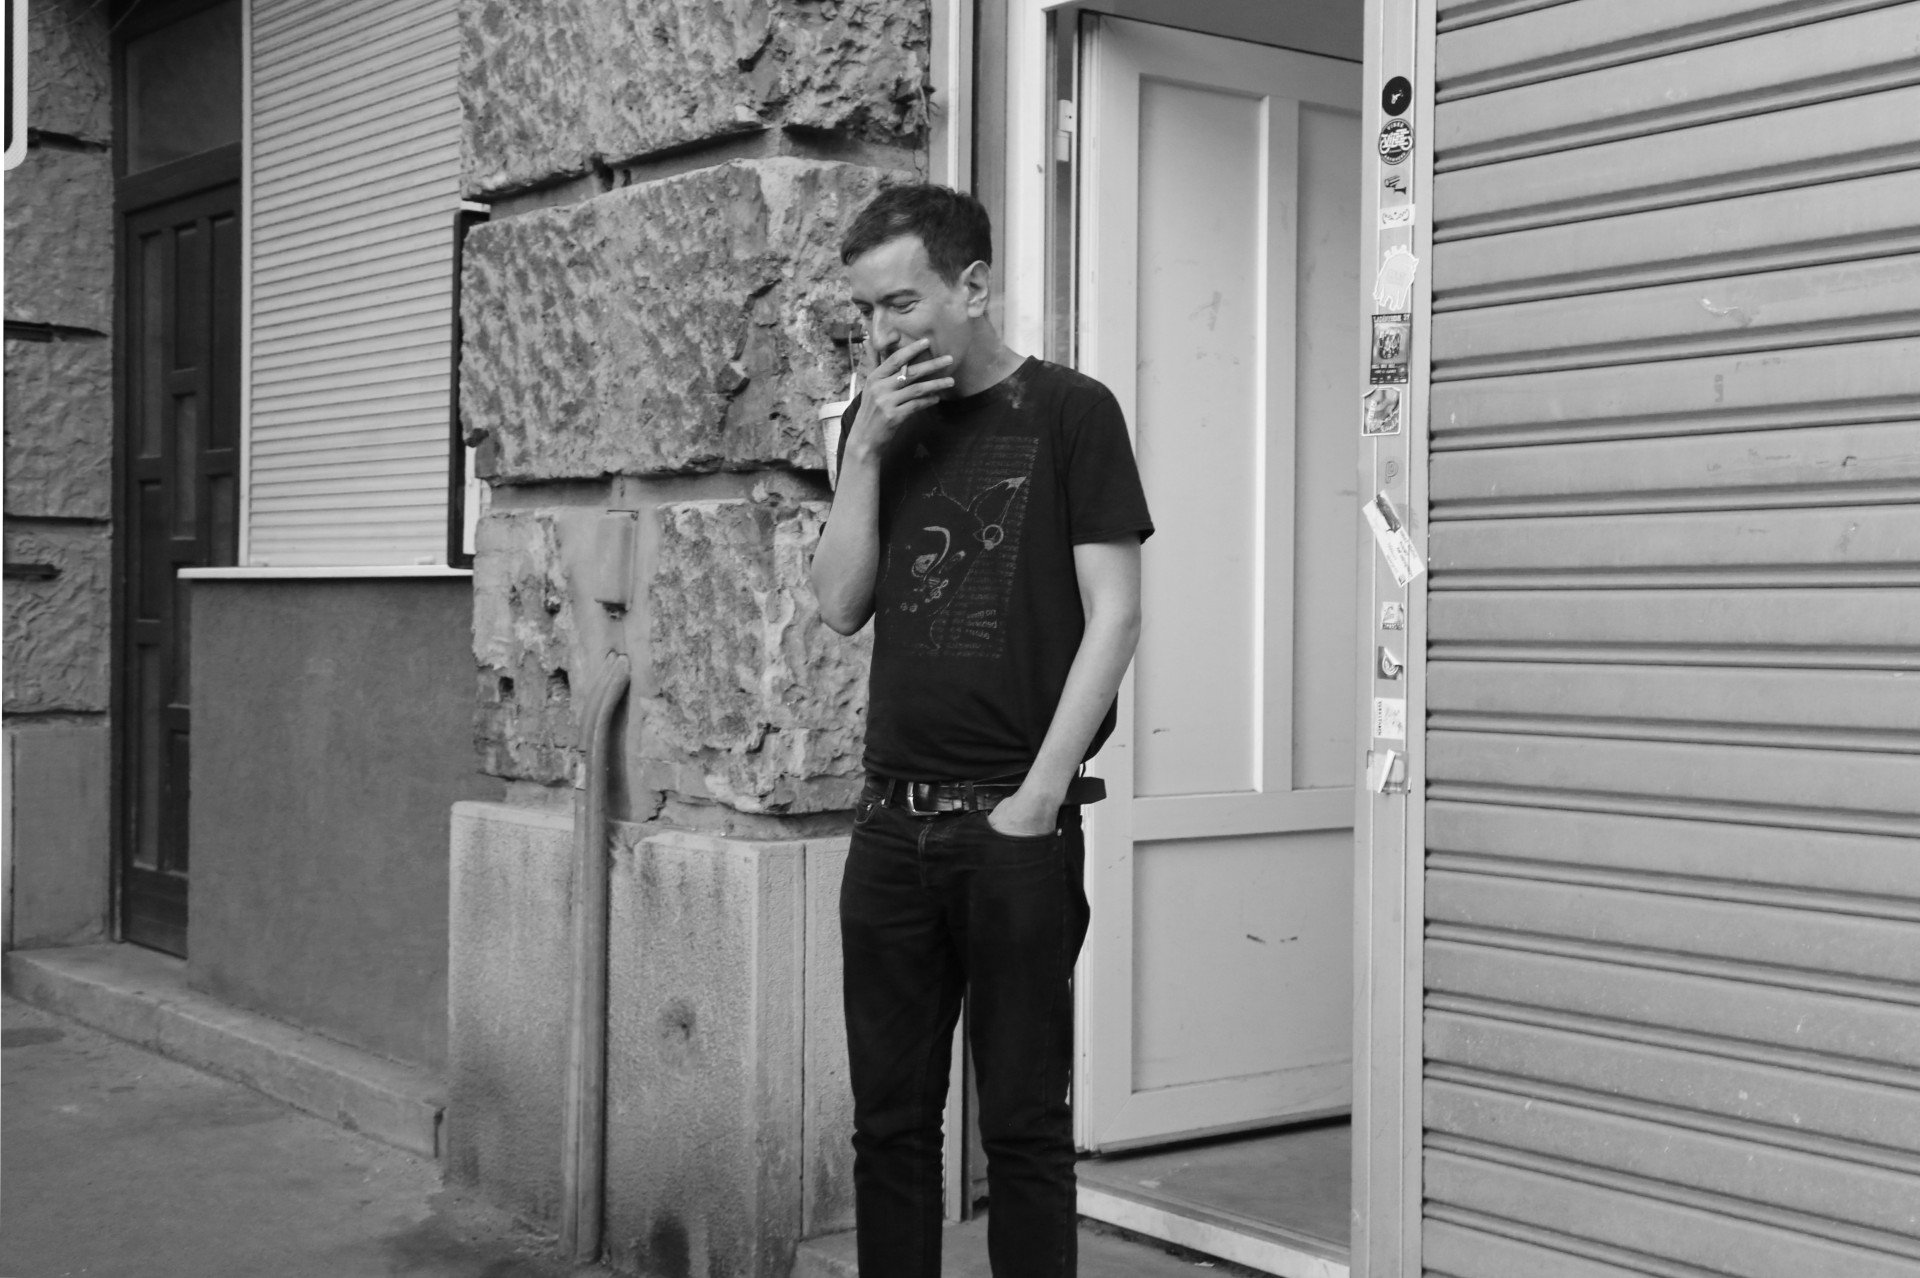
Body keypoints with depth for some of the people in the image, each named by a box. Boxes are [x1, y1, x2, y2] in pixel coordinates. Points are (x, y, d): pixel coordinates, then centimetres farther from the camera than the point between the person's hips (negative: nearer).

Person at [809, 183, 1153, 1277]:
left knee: (1025, 1124, 2)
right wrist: (866, 450, -3)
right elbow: (841, 606, 7)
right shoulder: (885, 423, 13)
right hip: (893, 820, 5)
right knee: (890, 1117, 10)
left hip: (1015, 826, -5)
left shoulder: (1069, 412, -2)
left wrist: (1038, 797, -12)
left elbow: (1114, 618, -7)